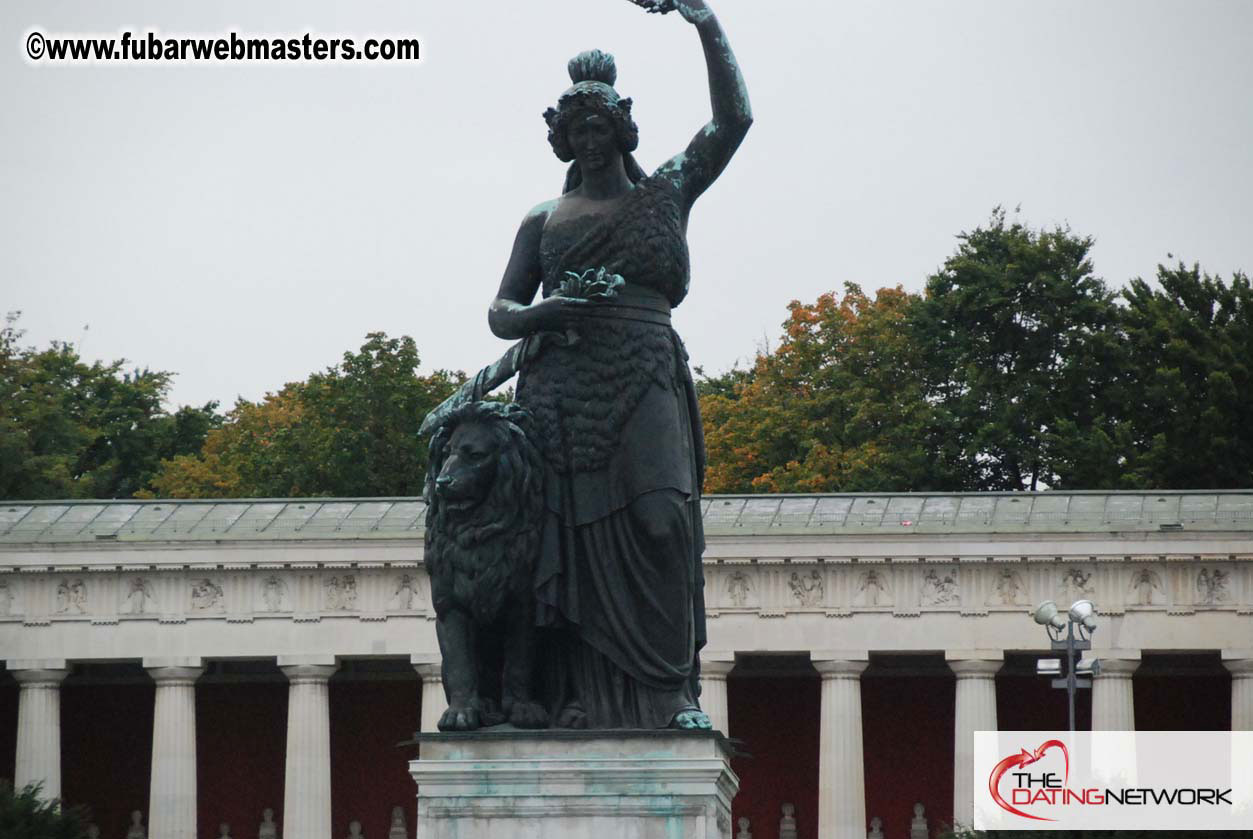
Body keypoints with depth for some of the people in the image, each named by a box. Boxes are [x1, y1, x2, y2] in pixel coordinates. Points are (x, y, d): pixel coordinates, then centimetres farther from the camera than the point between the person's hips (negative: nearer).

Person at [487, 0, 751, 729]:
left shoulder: (663, 196, 16)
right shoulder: (545, 220, 20)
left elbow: (733, 119, 6)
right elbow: (501, 310, 16)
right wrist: (537, 317, -8)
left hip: (644, 382, -2)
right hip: (563, 388, 2)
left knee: (659, 519, -18)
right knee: (574, 536, -7)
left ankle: (676, 691, -19)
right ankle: (586, 695, -9)